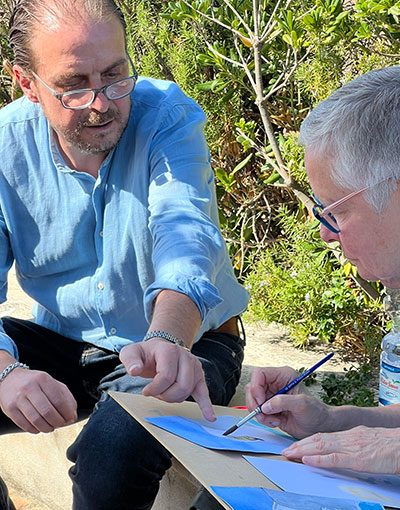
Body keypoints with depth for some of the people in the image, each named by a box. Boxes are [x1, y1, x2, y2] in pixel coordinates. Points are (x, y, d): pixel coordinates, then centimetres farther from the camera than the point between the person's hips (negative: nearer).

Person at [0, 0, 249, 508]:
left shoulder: (168, 117, -17)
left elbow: (185, 239, -33)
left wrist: (167, 339, -55)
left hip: (181, 339, -3)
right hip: (60, 341, 4)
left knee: (113, 451, -32)